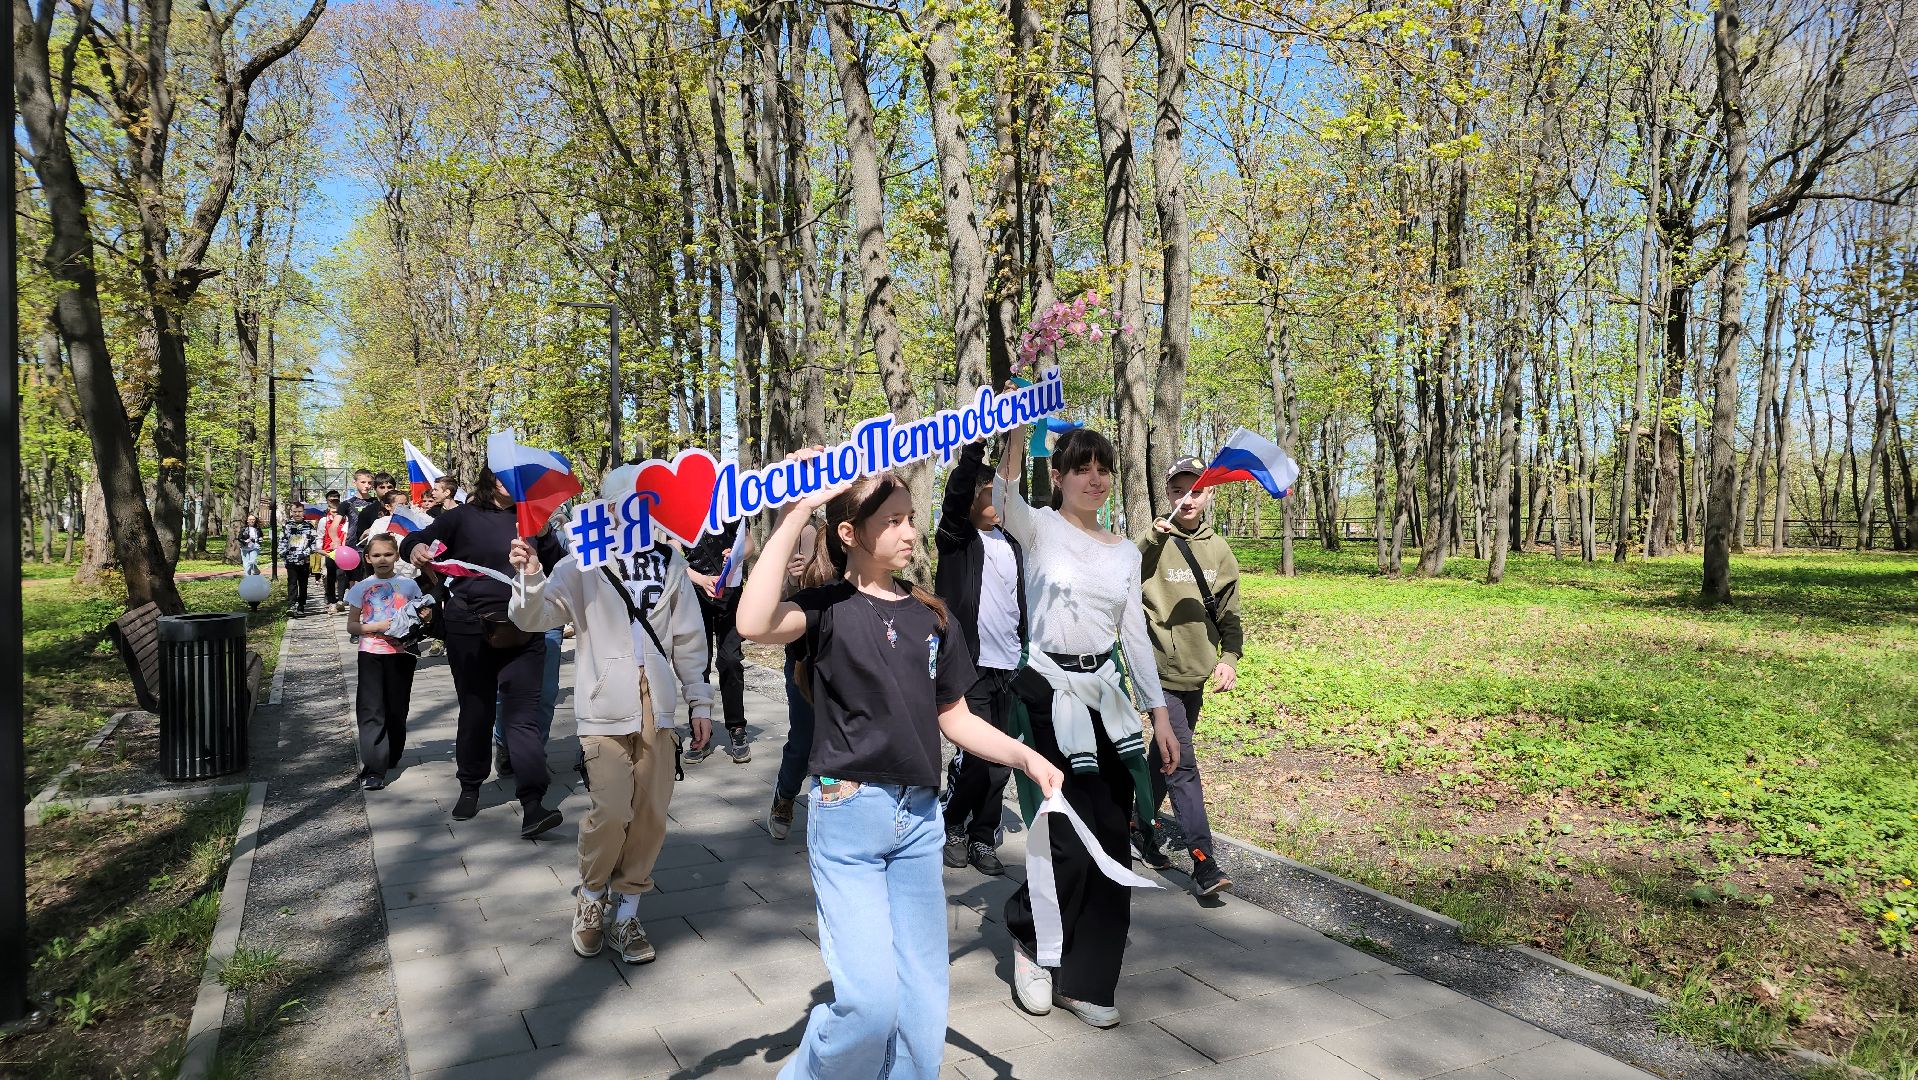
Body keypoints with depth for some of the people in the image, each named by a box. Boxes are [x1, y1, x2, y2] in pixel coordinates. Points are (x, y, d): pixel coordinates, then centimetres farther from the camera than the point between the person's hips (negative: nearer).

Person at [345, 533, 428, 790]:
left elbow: (420, 615, 14)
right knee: (371, 711, -6)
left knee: (397, 709, 11)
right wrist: (376, 627, -15)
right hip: (371, 654, -1)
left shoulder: (408, 585, 4)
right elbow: (351, 626, 1)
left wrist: (425, 616, -9)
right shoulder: (362, 588, 1)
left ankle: (392, 758, 29)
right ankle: (373, 769, -8)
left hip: (401, 653, 1)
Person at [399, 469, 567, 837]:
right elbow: (416, 540, 2)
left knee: (523, 713, -8)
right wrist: (416, 549, -21)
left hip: (522, 632, 0)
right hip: (470, 630, 0)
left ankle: (532, 805, -15)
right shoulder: (464, 517, 4)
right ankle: (470, 788, 32)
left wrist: (543, 534, -9)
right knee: (475, 711, 13)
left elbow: (560, 566, 7)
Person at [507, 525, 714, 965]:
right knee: (612, 812, -11)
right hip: (606, 710, -3)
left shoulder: (668, 564, 9)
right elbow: (534, 616, -8)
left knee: (652, 814, 4)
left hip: (657, 709, 3)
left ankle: (625, 912, 21)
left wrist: (699, 701, 13)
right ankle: (591, 896, 18)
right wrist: (530, 578, -28)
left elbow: (688, 637, 13)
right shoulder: (582, 566, 1)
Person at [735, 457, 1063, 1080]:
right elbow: (755, 624, -28)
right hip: (847, 814, -5)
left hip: (920, 818, 5)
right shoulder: (830, 607, -6)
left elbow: (954, 719, 13)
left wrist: (1026, 757, -1)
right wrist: (796, 514, -25)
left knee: (923, 1005, 10)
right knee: (870, 1000, -11)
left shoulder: (930, 615, 8)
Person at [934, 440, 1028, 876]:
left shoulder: (1013, 545, 15)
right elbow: (956, 492, -20)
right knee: (976, 756, -7)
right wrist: (975, 446, -26)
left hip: (1010, 670, 5)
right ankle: (953, 827, 16)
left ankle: (983, 839, 21)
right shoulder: (955, 538, -1)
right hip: (969, 665, -5)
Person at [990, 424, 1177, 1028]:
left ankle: (1084, 982, 19)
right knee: (1076, 836, -7)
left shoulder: (1125, 553, 12)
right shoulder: (1040, 529, -3)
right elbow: (1004, 498, -26)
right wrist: (1018, 428, -39)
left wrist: (1159, 711, 9)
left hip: (1104, 695, 5)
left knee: (1110, 837, 5)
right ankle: (1030, 938, 23)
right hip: (1048, 693, -5)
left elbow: (1135, 636, 13)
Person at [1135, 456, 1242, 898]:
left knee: (1166, 757, 18)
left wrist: (1229, 658, -2)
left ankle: (1142, 826, 35)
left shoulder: (1219, 549, 7)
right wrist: (1152, 538, -33)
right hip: (1161, 670, -6)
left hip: (1197, 672, 6)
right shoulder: (1154, 543, -8)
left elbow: (1228, 613, 11)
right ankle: (1203, 861, -7)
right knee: (1182, 764, -10)